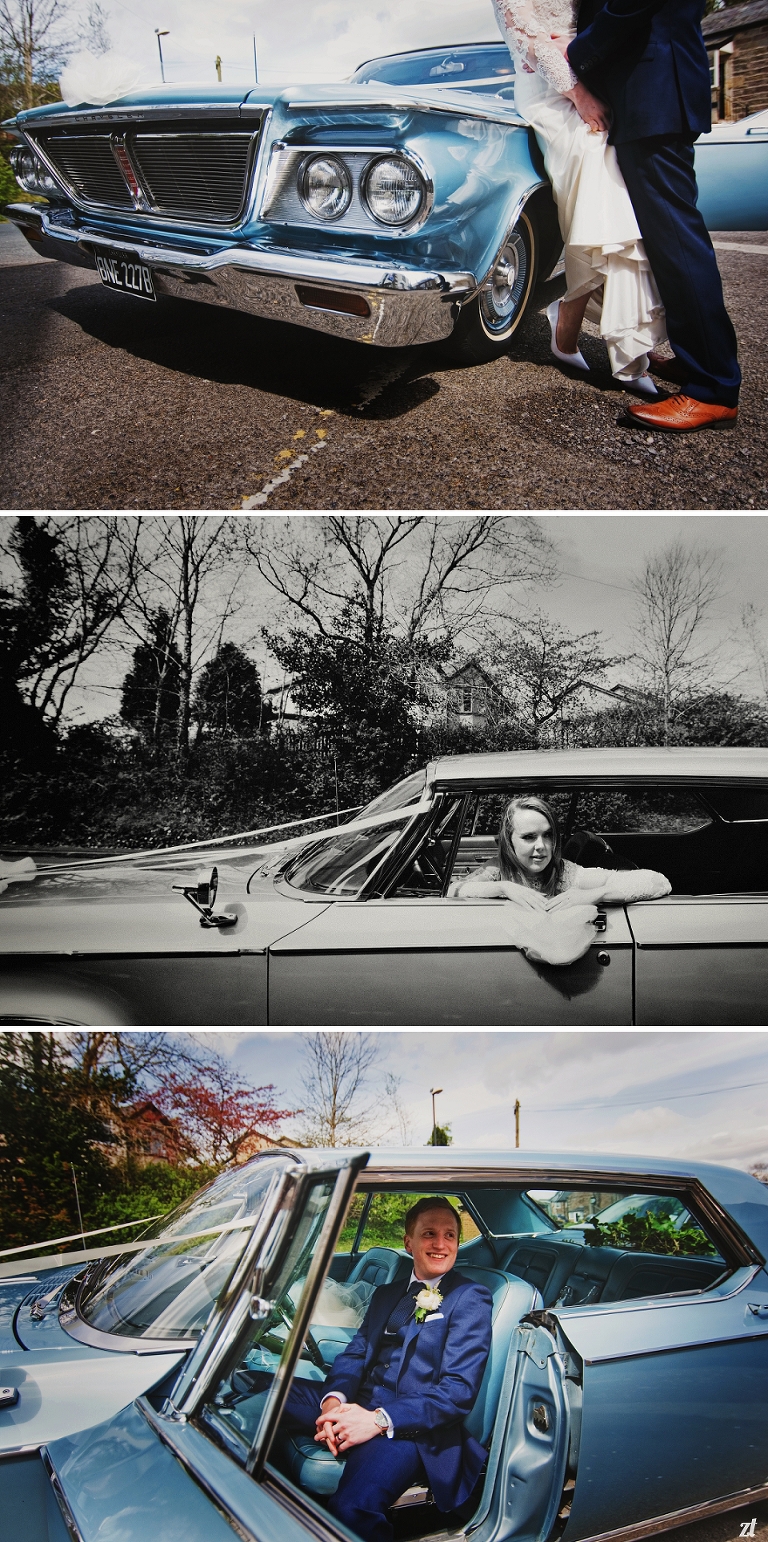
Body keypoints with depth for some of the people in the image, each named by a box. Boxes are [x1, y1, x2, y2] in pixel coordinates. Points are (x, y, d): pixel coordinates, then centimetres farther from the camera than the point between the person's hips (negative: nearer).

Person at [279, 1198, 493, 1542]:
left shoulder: (471, 1299, 1)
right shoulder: (385, 1294, 23)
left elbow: (458, 1389, -8)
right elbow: (355, 1354, 13)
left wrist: (380, 1420, -20)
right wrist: (333, 1400, -12)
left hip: (413, 1424, -6)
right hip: (358, 1404, 7)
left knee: (350, 1507, -35)